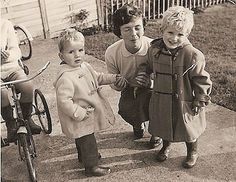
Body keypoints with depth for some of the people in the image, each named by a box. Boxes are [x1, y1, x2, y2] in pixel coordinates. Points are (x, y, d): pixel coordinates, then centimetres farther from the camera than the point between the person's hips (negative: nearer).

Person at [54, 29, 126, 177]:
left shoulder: (85, 66, -1)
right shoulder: (65, 77, -31)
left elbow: (98, 78, 17)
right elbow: (63, 101, -33)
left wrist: (114, 78, 8)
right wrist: (79, 113, -29)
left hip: (89, 113, 9)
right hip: (79, 119, -9)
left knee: (83, 139, 30)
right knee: (87, 141, 5)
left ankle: (84, 156, 53)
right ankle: (92, 166, 24)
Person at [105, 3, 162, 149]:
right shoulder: (112, 53, -20)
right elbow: (115, 84, -5)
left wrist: (150, 82, -35)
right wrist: (129, 82, -27)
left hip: (152, 89, -2)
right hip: (129, 90, 2)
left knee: (146, 100, -33)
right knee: (126, 110, -24)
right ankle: (138, 124, 19)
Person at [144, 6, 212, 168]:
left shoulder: (192, 55, -23)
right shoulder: (154, 50, -7)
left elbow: (201, 80, -14)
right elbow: (148, 69, 13)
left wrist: (200, 101, -11)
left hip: (184, 103, -4)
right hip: (161, 102, 4)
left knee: (189, 131, 18)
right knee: (163, 125, 24)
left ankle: (192, 152, 48)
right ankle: (166, 146, 56)